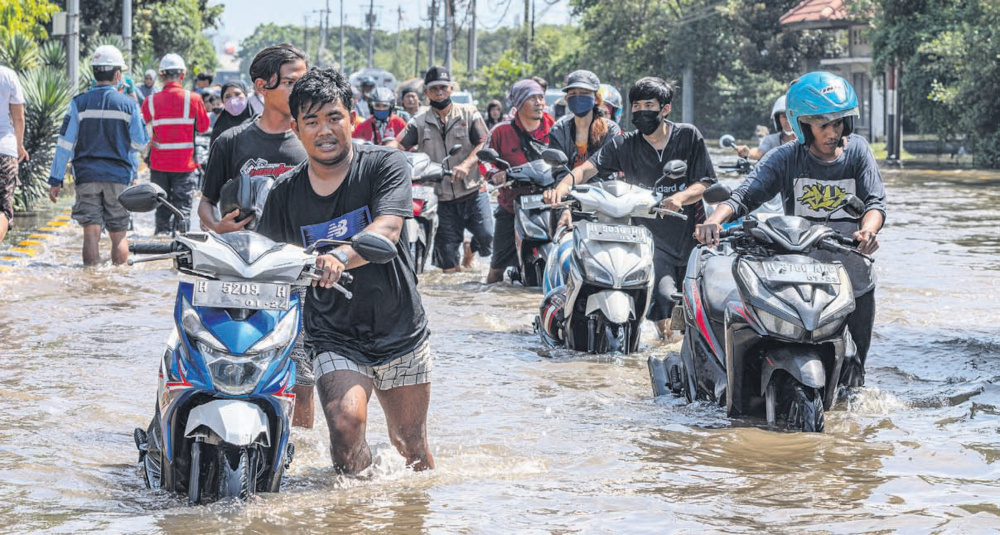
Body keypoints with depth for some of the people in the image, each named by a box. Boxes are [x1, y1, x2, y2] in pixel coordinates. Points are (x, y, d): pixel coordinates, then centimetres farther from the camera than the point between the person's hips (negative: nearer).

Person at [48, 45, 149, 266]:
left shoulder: (79, 103, -1)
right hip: (119, 175, 0)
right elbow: (140, 143, 3)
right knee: (118, 236, 8)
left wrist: (56, 179, 0)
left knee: (91, 234, -2)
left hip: (87, 175, 0)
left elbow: (65, 143, -3)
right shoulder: (129, 105, -2)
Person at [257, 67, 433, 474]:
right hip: (334, 338, 0)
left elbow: (388, 231, -25)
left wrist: (340, 257, -43)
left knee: (410, 445, 10)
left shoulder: (385, 165, -7)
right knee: (346, 421, -25)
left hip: (401, 334, 0)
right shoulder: (284, 194, 1)